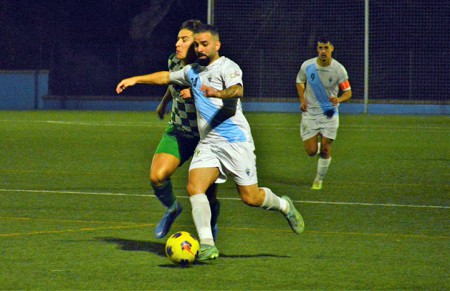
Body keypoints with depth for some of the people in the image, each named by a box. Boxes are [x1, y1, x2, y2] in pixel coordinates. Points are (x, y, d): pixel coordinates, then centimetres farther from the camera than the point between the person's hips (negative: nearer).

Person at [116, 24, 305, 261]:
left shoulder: (227, 67, -6)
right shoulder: (193, 71, 17)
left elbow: (237, 90, -26)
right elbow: (166, 77, 34)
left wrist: (218, 93, -47)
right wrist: (136, 79, 28)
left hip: (235, 141, -6)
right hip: (207, 143, 6)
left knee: (251, 198, -4)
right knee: (194, 188, -17)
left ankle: (285, 206, 28)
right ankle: (207, 246, -20)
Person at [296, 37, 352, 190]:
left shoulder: (339, 69, -11)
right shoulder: (307, 66, -8)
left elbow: (348, 92, -4)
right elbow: (300, 82, 12)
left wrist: (338, 99, -27)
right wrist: (302, 100, -4)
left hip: (329, 113, -1)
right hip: (310, 113, 1)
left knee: (325, 149, -3)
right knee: (311, 151, -4)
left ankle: (319, 180, 19)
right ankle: (317, 143, 34)